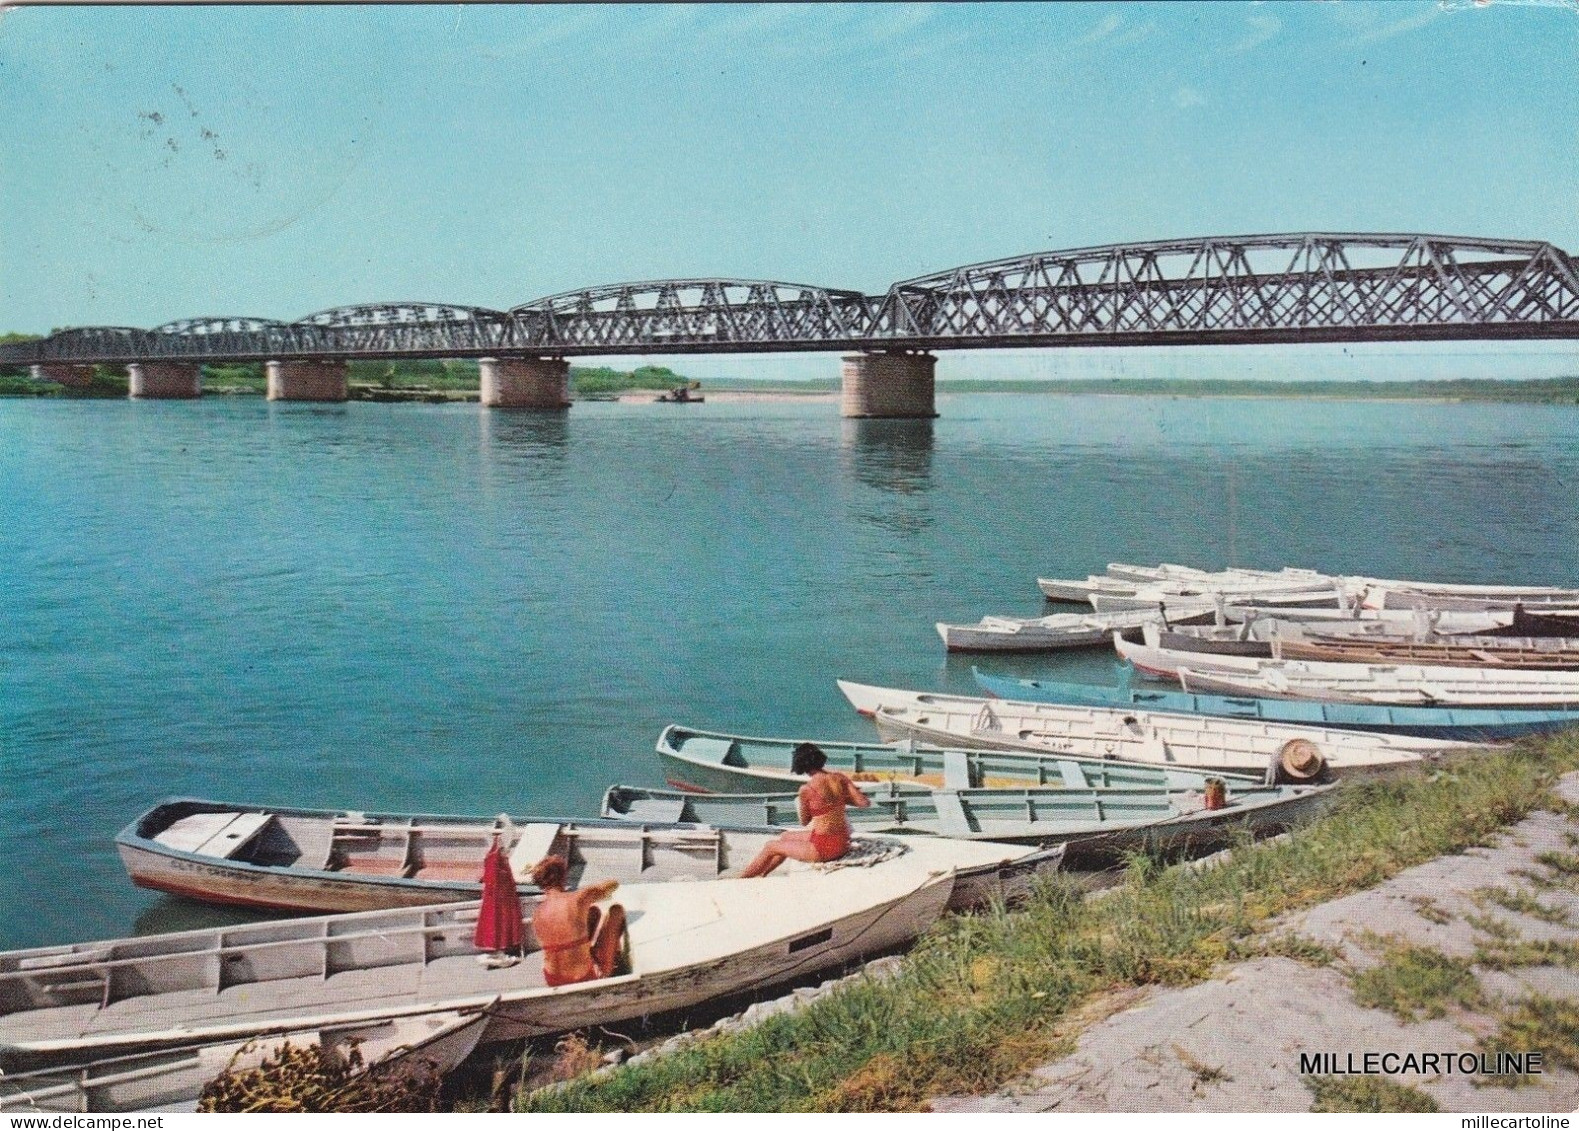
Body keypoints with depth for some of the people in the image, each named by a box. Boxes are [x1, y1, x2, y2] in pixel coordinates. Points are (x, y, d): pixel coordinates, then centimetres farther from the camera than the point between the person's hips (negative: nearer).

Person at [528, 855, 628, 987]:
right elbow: (614, 884, -2)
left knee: (595, 912, 19)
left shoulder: (536, 914, -5)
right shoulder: (577, 899, -19)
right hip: (585, 979, -6)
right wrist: (599, 893, 22)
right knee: (617, 910, 10)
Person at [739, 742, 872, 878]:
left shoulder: (806, 789, -16)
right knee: (787, 836, 30)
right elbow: (865, 803, -2)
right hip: (842, 843, 7)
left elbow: (805, 821, -1)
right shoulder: (840, 777, -2)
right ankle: (762, 875, 46)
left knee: (770, 847, 16)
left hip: (824, 848, -7)